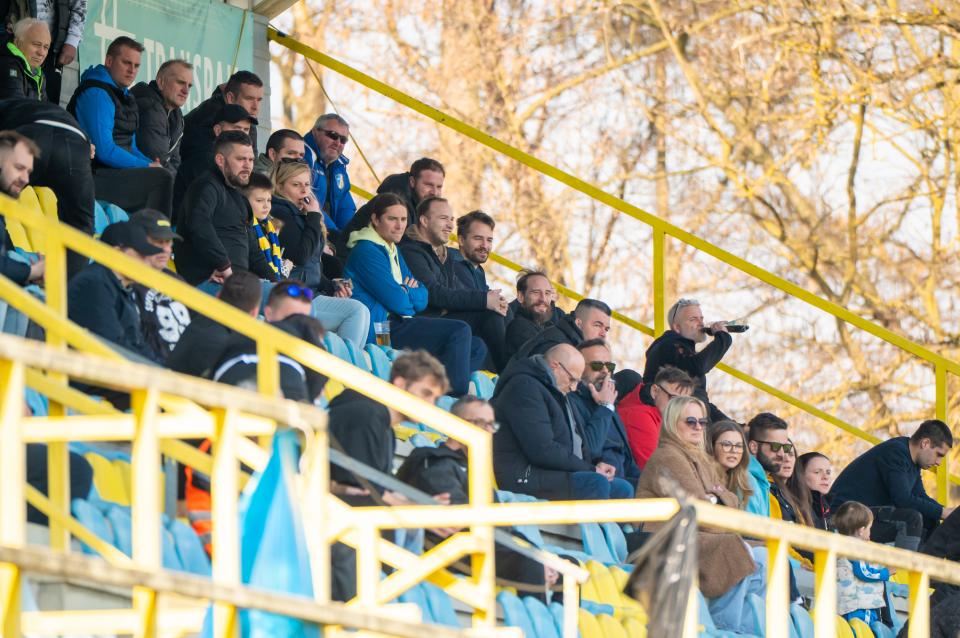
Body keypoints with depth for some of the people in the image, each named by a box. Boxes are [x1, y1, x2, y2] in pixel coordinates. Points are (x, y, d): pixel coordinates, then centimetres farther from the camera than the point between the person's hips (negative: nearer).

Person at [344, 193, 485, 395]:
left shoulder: (394, 251, 21)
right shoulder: (367, 251, -10)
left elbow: (422, 300, 13)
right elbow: (397, 301, -17)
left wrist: (405, 293, -9)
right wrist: (412, 294, 5)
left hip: (396, 327, 10)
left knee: (476, 348, 4)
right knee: (459, 331, -22)